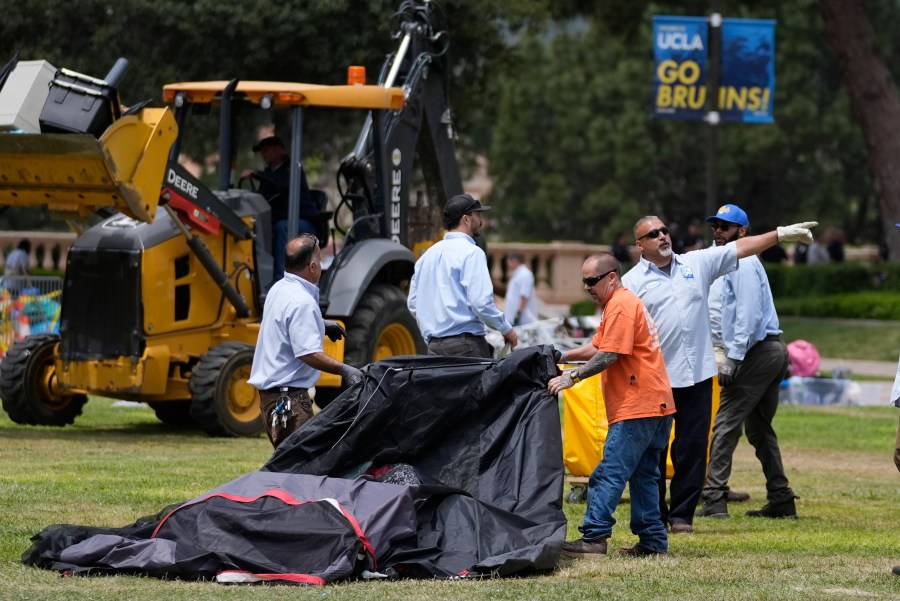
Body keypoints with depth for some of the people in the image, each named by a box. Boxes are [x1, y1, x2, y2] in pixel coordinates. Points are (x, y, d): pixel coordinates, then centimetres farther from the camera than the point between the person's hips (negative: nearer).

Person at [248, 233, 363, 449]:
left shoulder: (279, 289, 11)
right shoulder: (302, 303, -20)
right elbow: (309, 354, -26)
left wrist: (320, 326, 25)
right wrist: (344, 370, -26)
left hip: (269, 390, 10)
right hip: (288, 396, -10)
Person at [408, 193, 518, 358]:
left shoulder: (428, 255, 16)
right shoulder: (471, 253, -7)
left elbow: (413, 303, 19)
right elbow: (482, 302, -15)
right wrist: (506, 329, -1)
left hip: (434, 345, 8)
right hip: (465, 344, -8)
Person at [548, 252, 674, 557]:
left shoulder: (621, 306, -12)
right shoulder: (622, 303, 21)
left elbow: (609, 356, -18)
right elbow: (596, 347, 23)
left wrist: (572, 376, -16)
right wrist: (561, 357, 12)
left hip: (637, 407, -11)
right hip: (653, 405, 11)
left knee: (610, 473, -12)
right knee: (643, 475, 12)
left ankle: (594, 538, -16)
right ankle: (653, 541, 13)